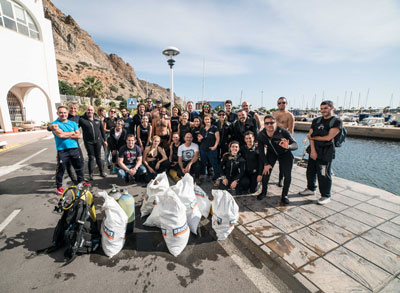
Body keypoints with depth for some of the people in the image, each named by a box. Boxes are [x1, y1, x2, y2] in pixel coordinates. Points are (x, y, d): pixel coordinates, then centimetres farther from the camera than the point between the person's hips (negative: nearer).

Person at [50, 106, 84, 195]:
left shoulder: (73, 123, 13)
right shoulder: (54, 124, 2)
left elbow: (78, 135, 1)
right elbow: (60, 134, -15)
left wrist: (65, 135, -8)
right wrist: (73, 132, -4)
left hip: (74, 149, 4)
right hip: (62, 150, -3)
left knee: (79, 167, 13)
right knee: (61, 169, 4)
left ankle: (81, 182, 31)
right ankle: (59, 187, 20)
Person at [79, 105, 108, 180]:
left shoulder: (97, 119, 6)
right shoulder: (82, 119, -5)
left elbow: (102, 130, 11)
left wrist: (104, 140, 12)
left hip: (98, 141, 3)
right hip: (88, 142, -3)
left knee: (98, 157, 10)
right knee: (91, 158, 1)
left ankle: (102, 172, 21)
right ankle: (90, 174, 15)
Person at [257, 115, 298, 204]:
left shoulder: (283, 132, -32)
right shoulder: (261, 135, -22)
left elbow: (295, 145, -37)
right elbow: (261, 151, -11)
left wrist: (288, 146, -60)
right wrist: (266, 164, -15)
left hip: (285, 154, -2)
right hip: (271, 153, 2)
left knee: (288, 175, -8)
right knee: (265, 172, -7)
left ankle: (284, 195, 15)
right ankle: (264, 192, 17)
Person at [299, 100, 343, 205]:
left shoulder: (337, 121, -6)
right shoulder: (316, 121, 10)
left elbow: (328, 137, -15)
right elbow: (310, 136, 1)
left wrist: (313, 137, -4)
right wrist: (313, 150, -9)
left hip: (325, 152, -5)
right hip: (313, 150, 6)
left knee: (324, 174, -3)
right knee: (311, 171, 14)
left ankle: (326, 196, 14)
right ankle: (311, 189, 33)